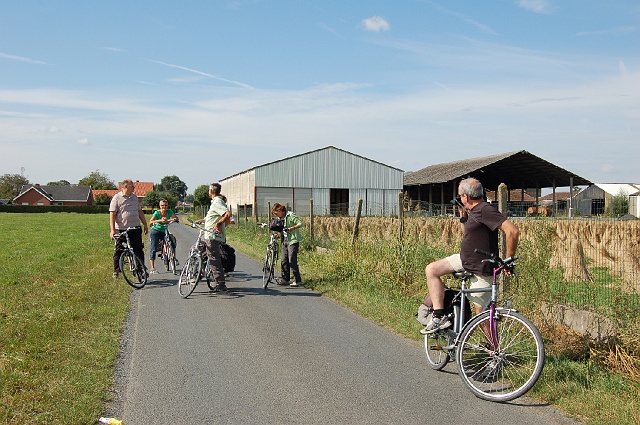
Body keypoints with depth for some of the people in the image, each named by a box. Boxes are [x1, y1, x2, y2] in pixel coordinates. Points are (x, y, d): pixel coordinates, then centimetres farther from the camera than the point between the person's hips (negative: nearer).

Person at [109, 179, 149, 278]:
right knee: (118, 251, 2)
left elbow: (140, 212, 21)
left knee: (139, 250, 3)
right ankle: (116, 271, 13)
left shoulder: (134, 197, 14)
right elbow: (112, 214, -9)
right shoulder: (117, 198, -4)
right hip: (121, 229, -4)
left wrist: (145, 225, 18)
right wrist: (112, 230, -18)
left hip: (135, 228, 4)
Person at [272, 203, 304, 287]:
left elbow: (300, 223, -17)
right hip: (285, 241, 9)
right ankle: (285, 279, 18)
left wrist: (292, 228, -29)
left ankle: (298, 280, -4)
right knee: (284, 261, 9)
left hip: (293, 240, -9)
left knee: (292, 261, -10)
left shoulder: (291, 215, -12)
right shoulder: (280, 218, 14)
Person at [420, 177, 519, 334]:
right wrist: (463, 217, 11)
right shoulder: (473, 211, 9)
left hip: (481, 270, -10)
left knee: (482, 313, -4)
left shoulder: (485, 211, -22)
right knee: (431, 270, 2)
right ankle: (439, 316, -1)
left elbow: (512, 231, -30)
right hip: (465, 260, 10)